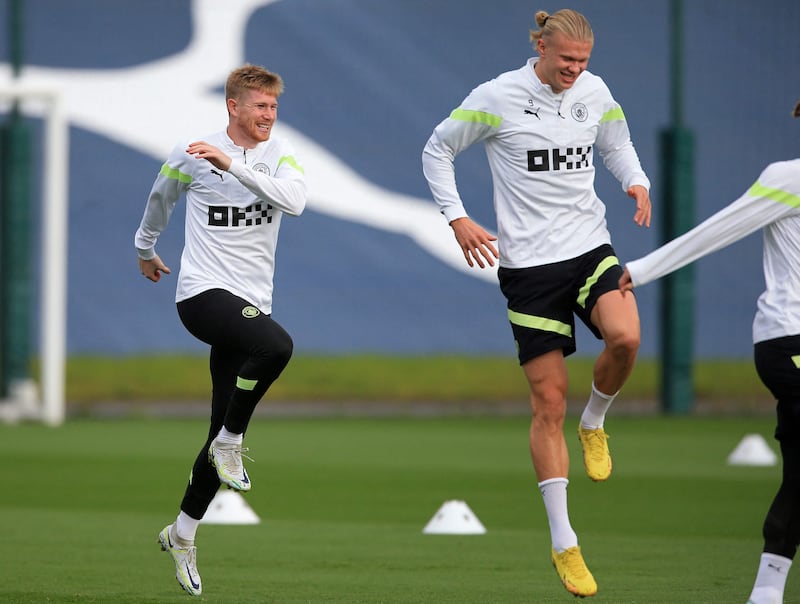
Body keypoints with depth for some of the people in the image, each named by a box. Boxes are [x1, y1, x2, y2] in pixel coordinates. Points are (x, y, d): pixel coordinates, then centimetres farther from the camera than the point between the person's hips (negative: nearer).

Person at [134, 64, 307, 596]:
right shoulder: (191, 154, 0)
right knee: (277, 345, -33)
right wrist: (146, 248, 34)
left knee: (228, 427, 4)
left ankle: (183, 533, 20)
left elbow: (295, 200, -17)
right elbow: (161, 198, 20)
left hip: (251, 303, 4)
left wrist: (232, 165, -24)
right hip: (203, 292, -4)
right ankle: (230, 445, -15)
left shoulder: (280, 153, 4)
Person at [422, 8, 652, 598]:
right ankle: (564, 544, 6)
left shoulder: (595, 93, 4)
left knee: (625, 338, -29)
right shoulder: (497, 97, -7)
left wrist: (637, 182, 3)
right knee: (550, 403, -3)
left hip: (591, 247, 3)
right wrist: (458, 220, -4)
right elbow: (437, 150, 5)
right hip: (529, 262, -3)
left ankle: (595, 422, 5)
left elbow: (617, 143, 23)